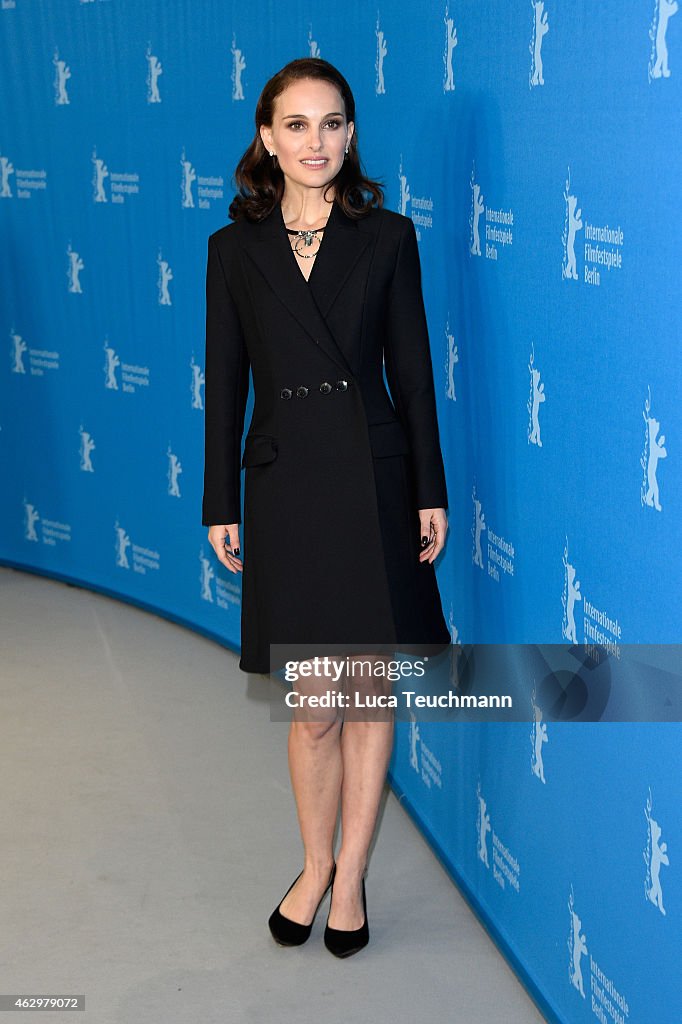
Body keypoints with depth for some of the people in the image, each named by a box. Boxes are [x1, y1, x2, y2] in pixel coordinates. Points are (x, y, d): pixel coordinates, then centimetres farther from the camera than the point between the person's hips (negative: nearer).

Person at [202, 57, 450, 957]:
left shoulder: (388, 237, 2)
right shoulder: (235, 249, 4)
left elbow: (412, 371, 2)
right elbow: (225, 384, 5)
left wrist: (430, 494, -1)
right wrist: (221, 505, 3)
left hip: (374, 479, 0)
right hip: (287, 485, 0)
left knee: (369, 691, 7)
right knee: (314, 705, 5)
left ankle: (351, 875, 24)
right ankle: (316, 866, 28)